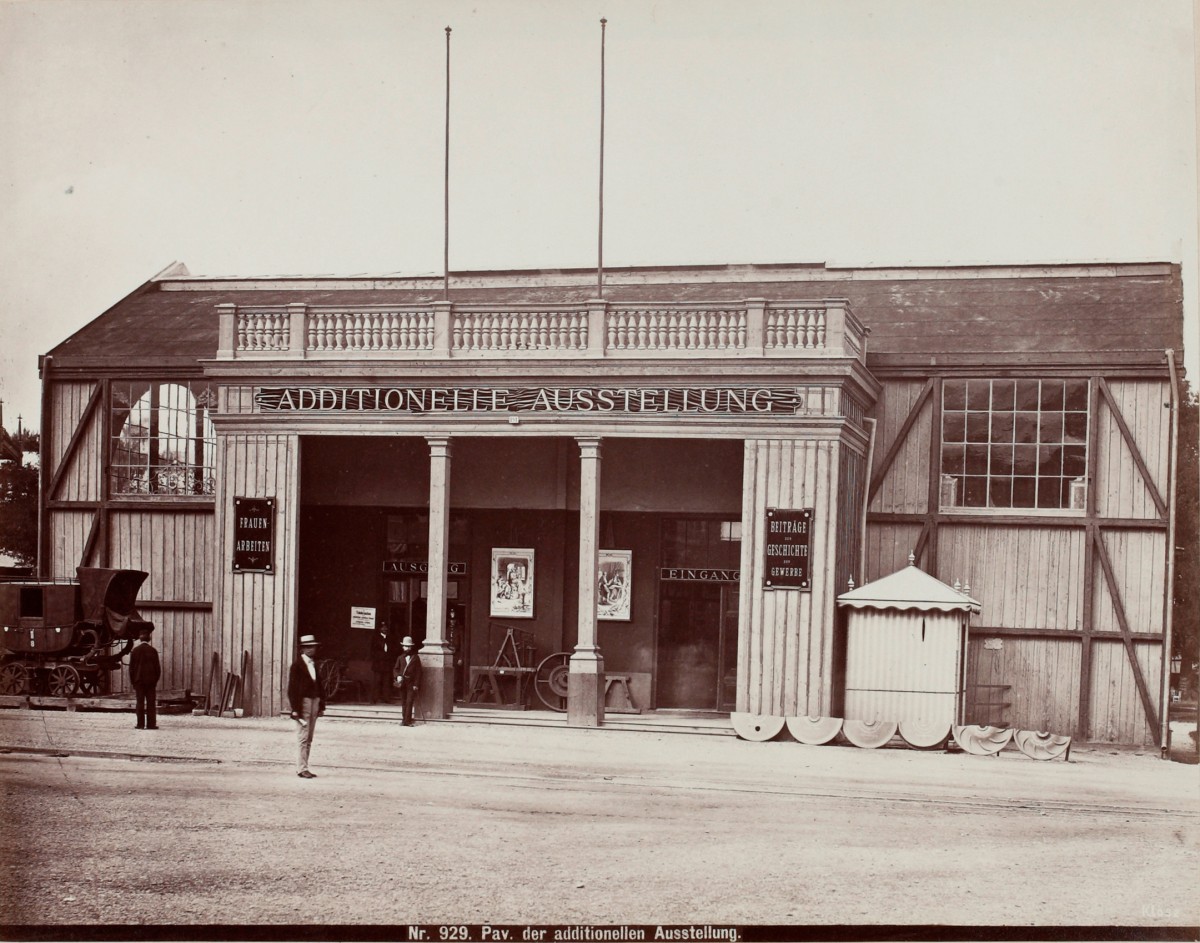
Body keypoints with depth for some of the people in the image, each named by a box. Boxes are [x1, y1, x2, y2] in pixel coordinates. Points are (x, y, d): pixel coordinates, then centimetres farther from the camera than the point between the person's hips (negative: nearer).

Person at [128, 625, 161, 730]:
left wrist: (133, 681, 7)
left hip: (139, 680, 0)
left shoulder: (135, 650, -2)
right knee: (151, 703, 2)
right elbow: (157, 667, -1)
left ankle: (141, 724, 0)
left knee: (140, 702, 3)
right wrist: (156, 679, 8)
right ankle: (151, 724, -1)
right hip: (151, 680, 0)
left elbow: (131, 667, 0)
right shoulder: (153, 650, -3)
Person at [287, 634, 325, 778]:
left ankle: (302, 767, 13)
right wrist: (295, 708, -13)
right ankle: (302, 768, -6)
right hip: (303, 701, -7)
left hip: (314, 701, 7)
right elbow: (292, 688, -8)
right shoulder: (297, 664, -5)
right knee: (303, 738, -8)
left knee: (309, 739, 8)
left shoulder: (314, 664, 14)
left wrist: (321, 705, 12)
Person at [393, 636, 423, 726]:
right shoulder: (400, 658, 11)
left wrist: (416, 684, -7)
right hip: (402, 683, 3)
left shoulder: (415, 658, 2)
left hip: (411, 684, -3)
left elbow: (418, 671, -1)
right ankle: (405, 719, 14)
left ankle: (407, 721, -13)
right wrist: (398, 676, -8)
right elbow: (395, 669, 13)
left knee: (409, 702, -10)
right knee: (404, 702, 8)